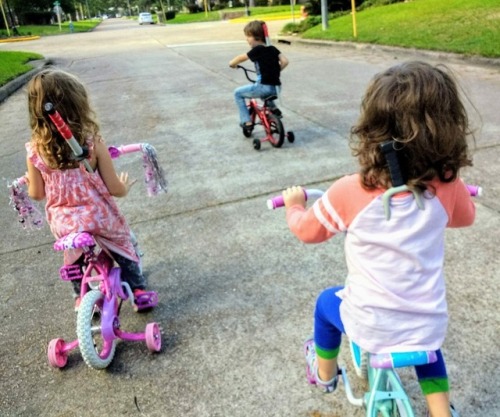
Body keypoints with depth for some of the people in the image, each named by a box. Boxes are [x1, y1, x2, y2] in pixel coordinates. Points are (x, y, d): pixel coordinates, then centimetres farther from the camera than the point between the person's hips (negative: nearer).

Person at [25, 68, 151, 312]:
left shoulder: (35, 151, -11)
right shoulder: (93, 144, -19)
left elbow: (36, 194, 1)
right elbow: (115, 189, -13)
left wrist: (29, 182, 23)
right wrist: (125, 185, 10)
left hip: (65, 226, 3)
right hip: (100, 219, -2)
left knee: (74, 256, 32)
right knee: (123, 246, 27)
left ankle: (82, 297, 46)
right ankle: (138, 289, 33)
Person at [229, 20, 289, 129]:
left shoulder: (257, 50, -9)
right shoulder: (273, 49, 10)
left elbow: (241, 58, -2)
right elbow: (285, 61, 4)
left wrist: (232, 63, 18)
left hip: (263, 87, -8)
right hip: (275, 88, 8)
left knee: (238, 93, 10)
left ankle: (246, 121, 6)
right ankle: (273, 108, 27)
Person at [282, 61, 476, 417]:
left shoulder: (350, 192, -24)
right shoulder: (448, 187, -15)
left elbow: (307, 230, -5)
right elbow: (465, 217, 10)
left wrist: (294, 203, 16)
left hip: (369, 326, -2)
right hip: (429, 325, 3)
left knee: (327, 302, 31)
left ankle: (325, 373, 52)